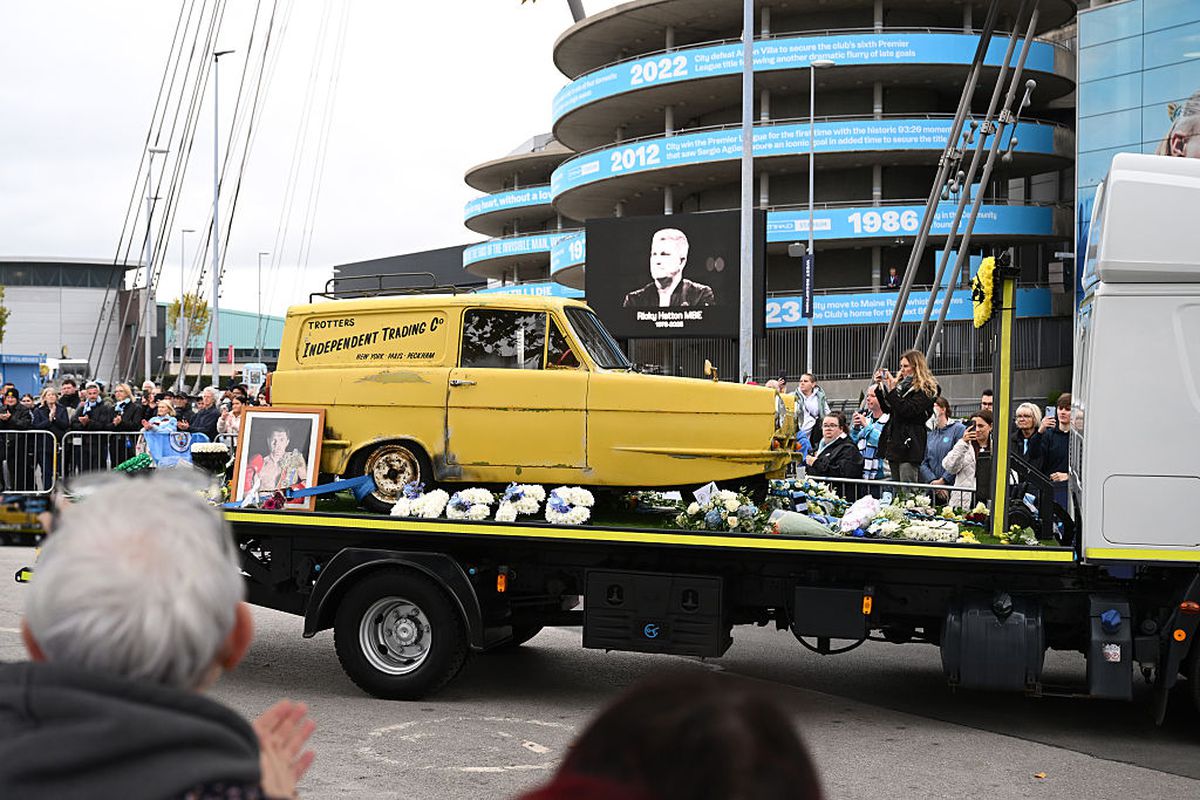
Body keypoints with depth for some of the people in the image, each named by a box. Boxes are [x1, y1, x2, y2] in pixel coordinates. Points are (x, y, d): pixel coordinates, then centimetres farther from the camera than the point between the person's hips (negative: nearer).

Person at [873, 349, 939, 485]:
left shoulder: (925, 389, -6)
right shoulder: (902, 384, 17)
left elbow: (908, 411, -17)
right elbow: (887, 408, 19)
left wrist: (892, 390, -19)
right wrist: (880, 387, 7)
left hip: (909, 447, -8)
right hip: (894, 443, 8)